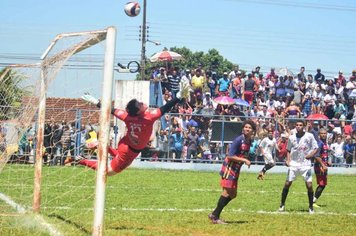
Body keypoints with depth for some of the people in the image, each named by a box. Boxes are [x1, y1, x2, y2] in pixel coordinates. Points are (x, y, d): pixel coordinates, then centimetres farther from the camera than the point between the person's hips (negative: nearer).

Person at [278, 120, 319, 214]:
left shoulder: (309, 136, -3)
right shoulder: (291, 137, 4)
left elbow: (316, 148, 2)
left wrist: (311, 155, -17)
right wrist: (288, 160, 0)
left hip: (305, 164, -2)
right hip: (293, 164, 2)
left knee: (309, 185, -7)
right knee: (287, 184, -2)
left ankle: (311, 207, 7)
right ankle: (282, 204, 11)